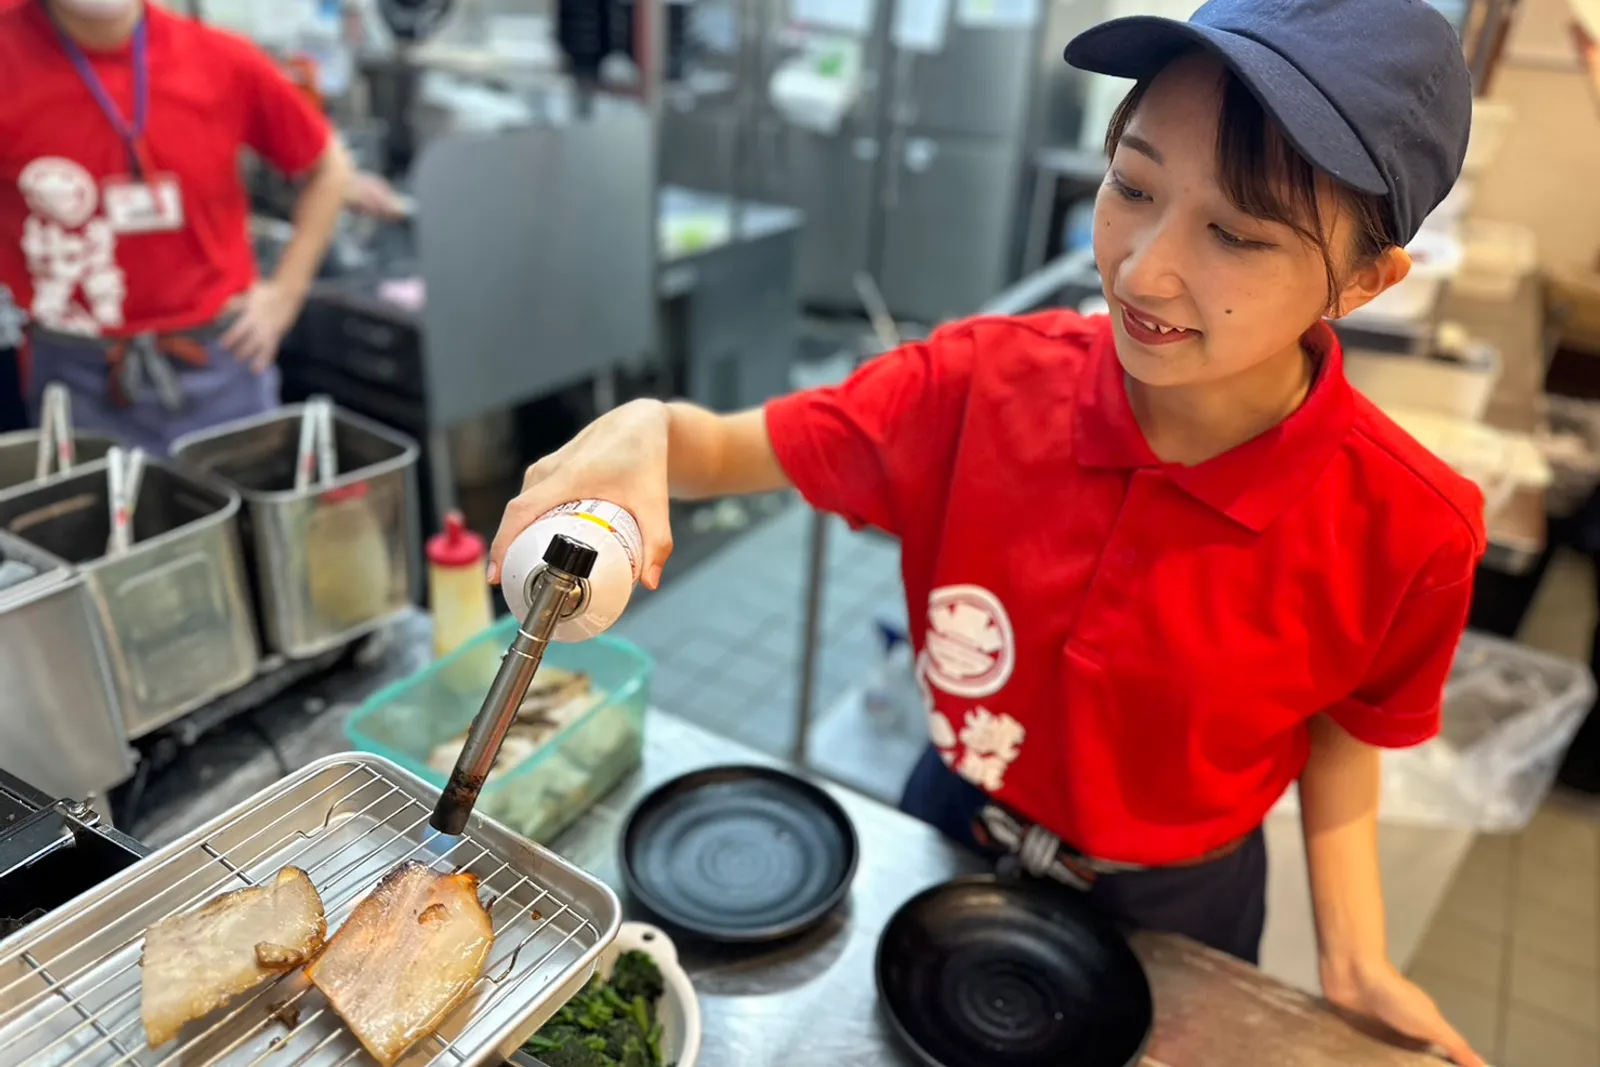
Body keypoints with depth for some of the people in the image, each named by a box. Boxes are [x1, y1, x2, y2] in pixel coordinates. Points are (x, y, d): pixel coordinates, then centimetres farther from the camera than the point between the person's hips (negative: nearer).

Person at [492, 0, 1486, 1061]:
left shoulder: (1405, 529, -25)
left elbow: (1343, 732, -7)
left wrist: (1355, 960, -12)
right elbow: (728, 449, -18)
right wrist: (646, 430, -39)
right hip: (946, 831, 1)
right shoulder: (984, 385, -25)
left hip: (1170, 916, 0)